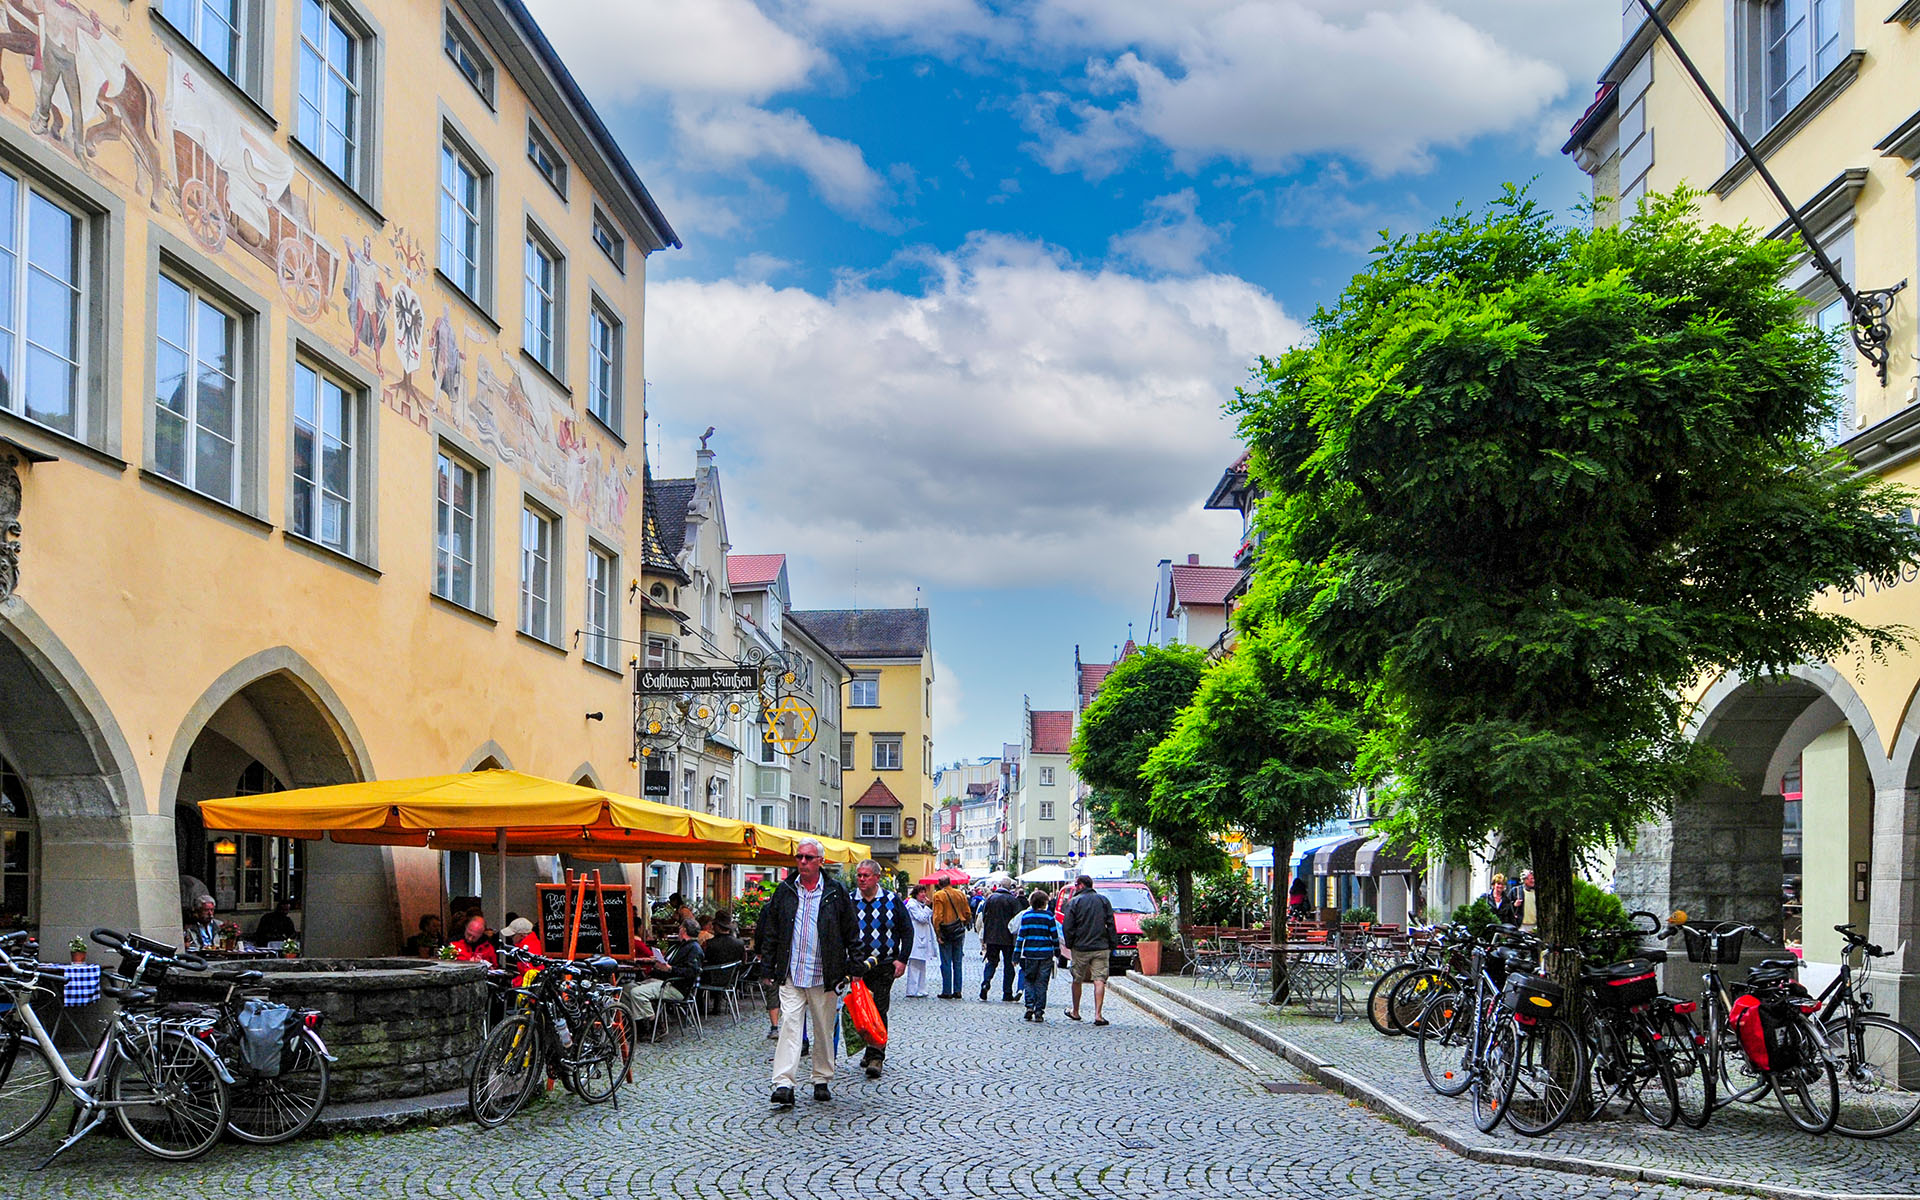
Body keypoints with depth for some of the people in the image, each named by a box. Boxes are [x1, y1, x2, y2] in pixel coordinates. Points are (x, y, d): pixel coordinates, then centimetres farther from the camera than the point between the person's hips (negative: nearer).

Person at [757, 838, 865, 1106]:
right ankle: (783, 1084, -15)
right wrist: (769, 968, 7)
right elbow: (770, 932, 11)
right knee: (790, 1026, -10)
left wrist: (854, 967, 3)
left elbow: (851, 933, 7)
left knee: (824, 1030, 8)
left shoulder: (836, 892, 2)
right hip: (791, 975, 0)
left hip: (824, 976, 0)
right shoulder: (785, 891, 7)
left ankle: (822, 1080, 22)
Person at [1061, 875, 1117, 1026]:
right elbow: (1111, 925, 5)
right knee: (1099, 981, -2)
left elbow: (1067, 927, -6)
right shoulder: (1103, 900, 5)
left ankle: (1075, 1012, 26)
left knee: (1077, 980, 13)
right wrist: (1113, 946, 9)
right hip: (1101, 948, 1)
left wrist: (1069, 944, 8)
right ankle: (1098, 1015, -11)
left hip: (1080, 948, -1)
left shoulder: (1074, 902, -4)